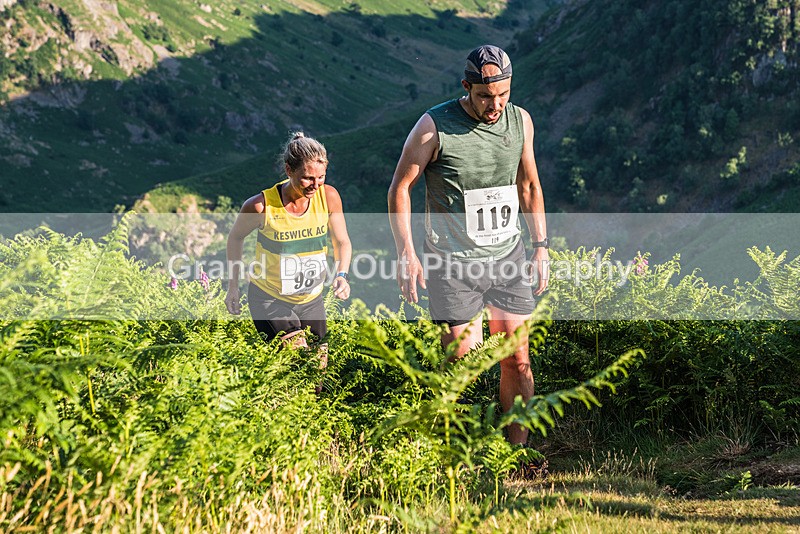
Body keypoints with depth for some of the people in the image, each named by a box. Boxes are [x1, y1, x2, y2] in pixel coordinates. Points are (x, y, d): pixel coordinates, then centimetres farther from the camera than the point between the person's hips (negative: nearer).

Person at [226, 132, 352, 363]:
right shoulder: (261, 205, -23)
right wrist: (233, 287, 0)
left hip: (312, 299, 4)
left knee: (320, 366, 14)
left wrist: (341, 275, -21)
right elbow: (235, 238, -3)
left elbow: (342, 242, -2)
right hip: (270, 298, -4)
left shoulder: (328, 196, -14)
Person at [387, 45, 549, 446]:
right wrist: (406, 253, -12)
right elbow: (400, 188, -5)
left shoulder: (520, 121, 2)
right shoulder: (436, 126, -13)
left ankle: (519, 450, 21)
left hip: (508, 257, 4)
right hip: (453, 262, -4)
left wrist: (541, 247, 12)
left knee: (517, 360, 6)